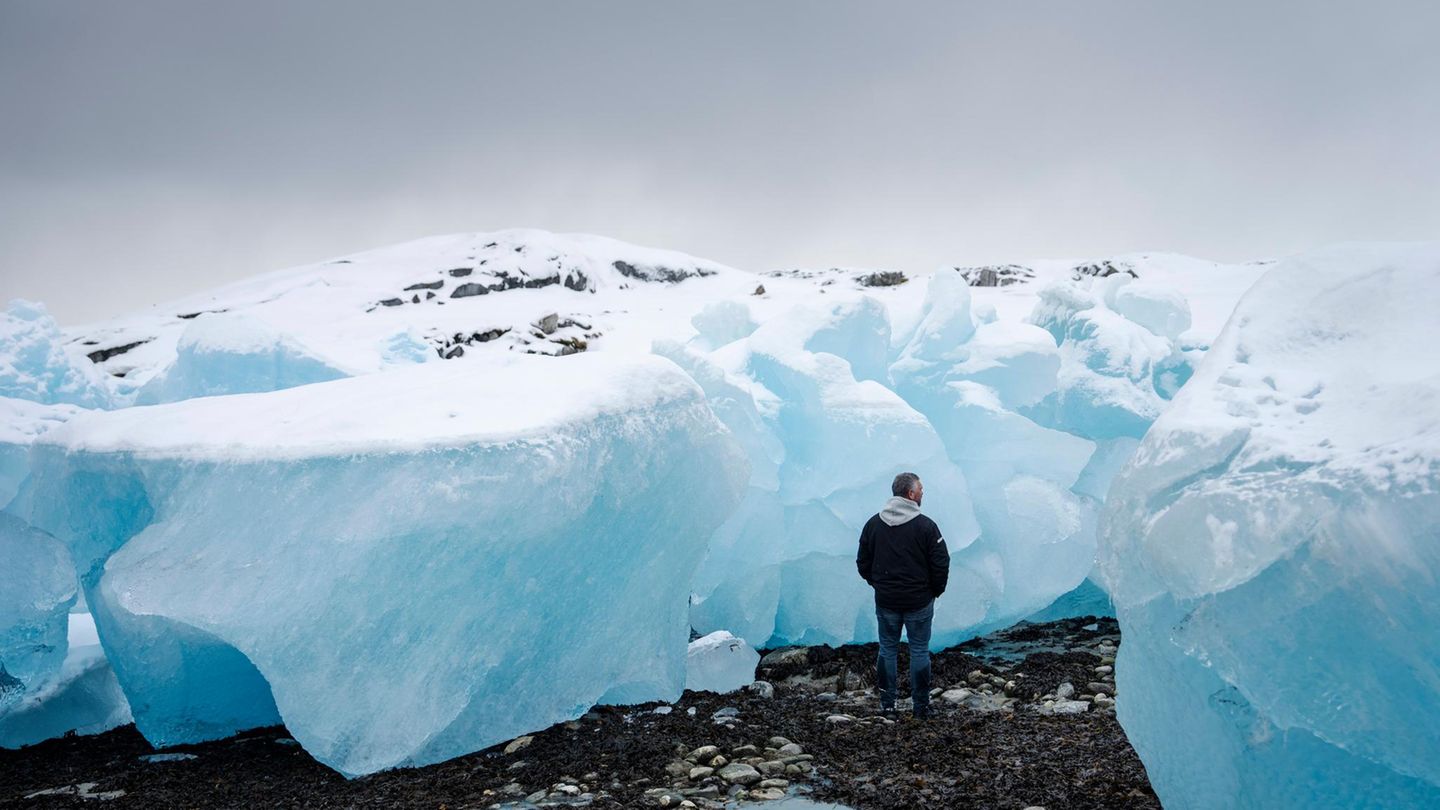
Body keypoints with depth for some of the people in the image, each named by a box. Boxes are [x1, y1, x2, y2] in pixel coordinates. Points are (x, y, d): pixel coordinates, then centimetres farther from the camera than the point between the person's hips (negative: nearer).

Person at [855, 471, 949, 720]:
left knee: (887, 650, 13)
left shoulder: (873, 524, -1)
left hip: (885, 601, 3)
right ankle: (921, 707, 14)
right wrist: (935, 591, 5)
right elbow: (941, 564, -12)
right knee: (919, 652, 8)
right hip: (919, 602, -3)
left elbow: (863, 563, 5)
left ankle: (887, 705, 17)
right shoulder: (925, 525, -14)